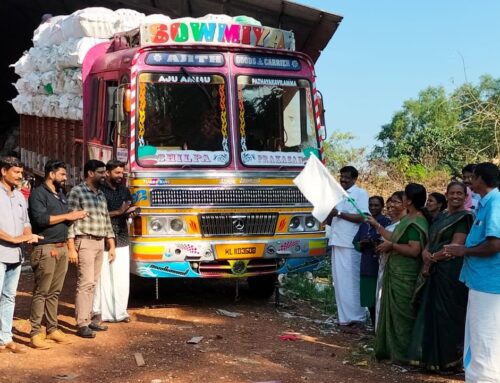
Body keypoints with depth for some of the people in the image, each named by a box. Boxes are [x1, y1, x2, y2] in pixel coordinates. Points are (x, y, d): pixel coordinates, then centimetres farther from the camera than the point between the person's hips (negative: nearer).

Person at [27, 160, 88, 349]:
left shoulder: (60, 194, 20)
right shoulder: (38, 193, -7)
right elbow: (40, 219, -19)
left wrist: (76, 216, 4)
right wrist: (68, 216, -15)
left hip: (62, 248, 8)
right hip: (46, 249, -8)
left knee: (55, 292, 11)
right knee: (41, 292, -6)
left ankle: (52, 329, 17)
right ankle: (35, 333, -4)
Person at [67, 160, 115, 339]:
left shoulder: (101, 194, 16)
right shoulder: (77, 192, -7)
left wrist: (111, 245, 15)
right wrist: (71, 248, -17)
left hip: (100, 243, 7)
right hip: (85, 242, -7)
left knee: (92, 283, 9)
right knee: (85, 282, -10)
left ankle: (88, 319, 15)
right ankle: (82, 325, -8)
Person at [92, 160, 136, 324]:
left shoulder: (124, 191, 15)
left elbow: (130, 210, 16)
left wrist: (131, 211, -7)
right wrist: (118, 212, -15)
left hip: (122, 240, 5)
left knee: (122, 277, 4)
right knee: (103, 276, -4)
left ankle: (120, 311, 10)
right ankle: (99, 312, 1)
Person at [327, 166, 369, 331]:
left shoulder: (360, 193, -2)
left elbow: (362, 217, -14)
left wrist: (339, 213, -15)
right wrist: (327, 215, -1)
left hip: (351, 244, -7)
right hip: (337, 242, 7)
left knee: (352, 280, -5)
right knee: (340, 281, 7)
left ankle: (357, 317, 1)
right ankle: (345, 317, 12)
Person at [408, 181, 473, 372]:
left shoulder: (464, 218, -8)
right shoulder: (440, 217, 17)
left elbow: (456, 246, -16)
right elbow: (431, 240, 15)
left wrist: (433, 257, -8)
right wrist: (425, 252, -7)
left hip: (452, 272, -8)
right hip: (435, 272, 8)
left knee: (447, 314, -4)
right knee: (432, 313, 8)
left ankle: (450, 360, 5)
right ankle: (433, 357, 16)